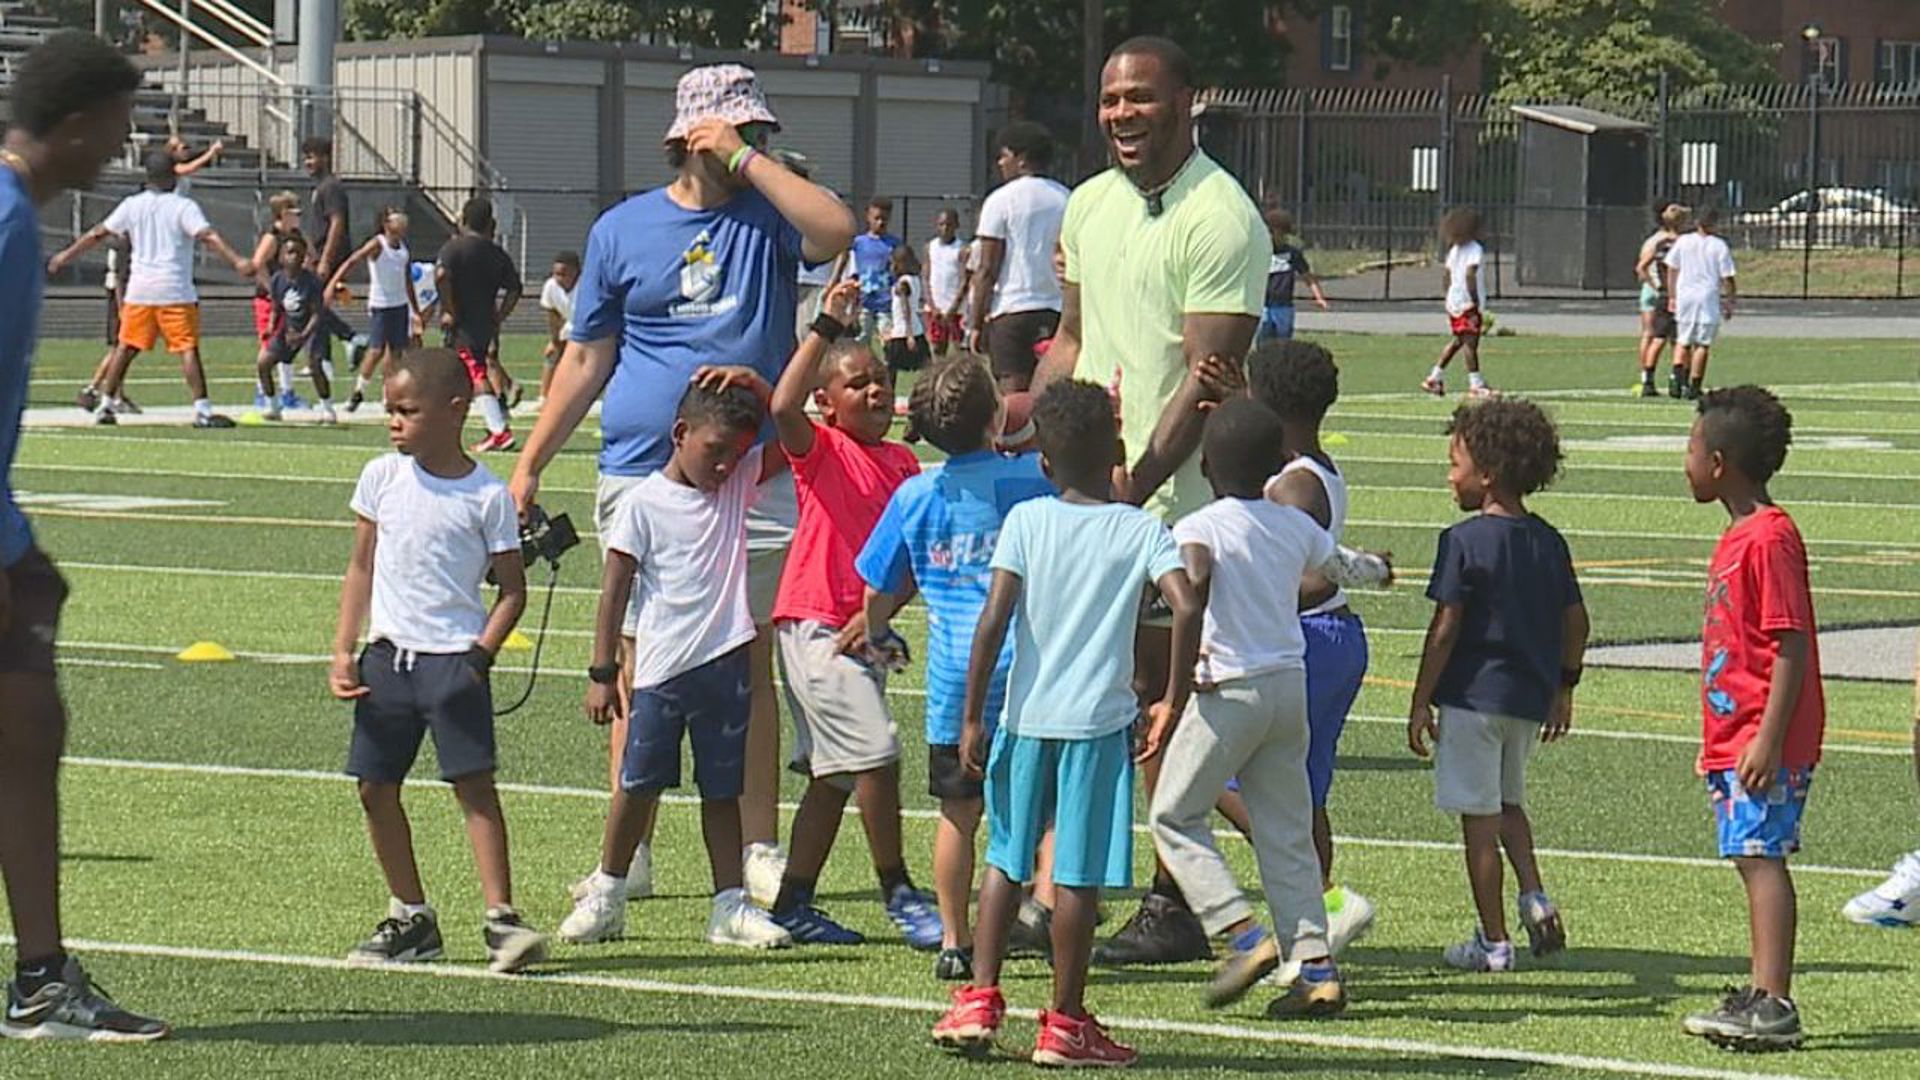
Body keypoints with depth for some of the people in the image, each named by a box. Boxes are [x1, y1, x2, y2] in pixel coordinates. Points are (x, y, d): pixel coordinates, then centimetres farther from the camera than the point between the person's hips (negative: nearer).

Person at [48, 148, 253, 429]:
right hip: (175, 290, -4)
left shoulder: (132, 205, 7)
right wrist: (237, 261, -27)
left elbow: (98, 233, 14)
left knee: (127, 348, 14)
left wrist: (65, 256, 25)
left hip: (139, 289, 4)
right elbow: (208, 236, -19)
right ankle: (202, 410, -14)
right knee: (188, 349, -7)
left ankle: (105, 405, 18)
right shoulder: (183, 207, -6)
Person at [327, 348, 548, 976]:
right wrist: (344, 652, 6)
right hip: (387, 654, 5)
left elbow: (512, 590, -2)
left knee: (474, 783, -10)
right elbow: (362, 569, 12)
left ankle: (501, 918, -10)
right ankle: (410, 917, 18)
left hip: (452, 658, -5)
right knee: (375, 785, 6)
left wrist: (480, 655, -14)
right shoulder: (382, 478, 6)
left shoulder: (486, 496, -6)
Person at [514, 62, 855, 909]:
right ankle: (628, 853, 10)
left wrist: (746, 159, -11)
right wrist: (529, 465, 7)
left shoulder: (767, 217, 6)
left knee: (750, 664, 3)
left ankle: (758, 850, 8)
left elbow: (836, 231, -17)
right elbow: (585, 359, 11)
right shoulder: (623, 229, 8)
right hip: (641, 477, 0)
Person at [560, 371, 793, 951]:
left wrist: (754, 386, -8)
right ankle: (605, 896, 18)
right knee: (638, 784, 4)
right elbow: (616, 591, -4)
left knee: (723, 788, 8)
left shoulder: (738, 482, 7)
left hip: (725, 663, 4)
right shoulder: (643, 504, -6)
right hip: (661, 668, -3)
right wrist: (603, 673, -6)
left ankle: (730, 905, 12)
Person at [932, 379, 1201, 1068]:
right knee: (1079, 875, 2)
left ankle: (979, 1000, 13)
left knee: (1005, 861, 16)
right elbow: (1187, 606, -15)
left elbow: (994, 620, -7)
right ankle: (1064, 1023, 5)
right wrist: (1173, 701, -5)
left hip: (1025, 716, 2)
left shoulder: (1025, 521, 0)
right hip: (1099, 720, -2)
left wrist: (973, 718, -2)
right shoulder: (1140, 530, -1)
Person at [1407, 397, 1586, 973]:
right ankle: (1535, 897, 5)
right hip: (1531, 699, 7)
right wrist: (1562, 690, 21)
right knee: (1509, 802, 24)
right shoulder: (1548, 541, 5)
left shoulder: (1465, 541, -13)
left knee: (1479, 818, 1)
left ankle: (1493, 941, 5)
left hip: (1473, 694, -7)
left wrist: (1421, 704, -8)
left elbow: (1445, 629, -13)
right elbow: (1575, 621, 10)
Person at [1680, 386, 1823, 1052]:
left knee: (1761, 857, -13)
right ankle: (1761, 997, 16)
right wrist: (1717, 744, 26)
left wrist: (1769, 739, -23)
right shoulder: (1738, 536, 17)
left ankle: (1774, 1006, -17)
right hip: (1733, 736, 10)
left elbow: (1793, 644, -19)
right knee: (1754, 859, 12)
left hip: (1764, 742, -10)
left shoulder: (1769, 539, -15)